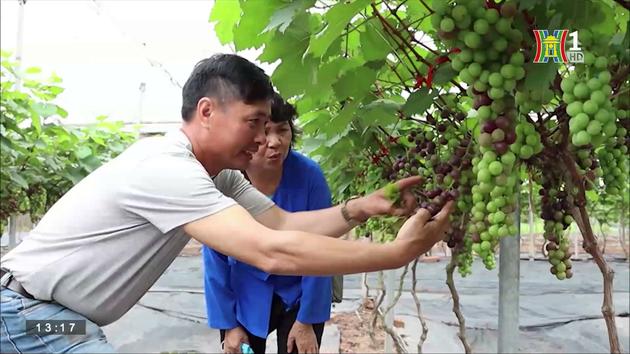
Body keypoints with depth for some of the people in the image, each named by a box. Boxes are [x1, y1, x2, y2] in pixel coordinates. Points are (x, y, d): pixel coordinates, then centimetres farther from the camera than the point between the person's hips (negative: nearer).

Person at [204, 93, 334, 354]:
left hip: (300, 296, -1)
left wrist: (306, 320, -11)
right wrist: (228, 323, -6)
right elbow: (215, 259, -10)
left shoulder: (309, 175, -22)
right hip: (244, 299, 1)